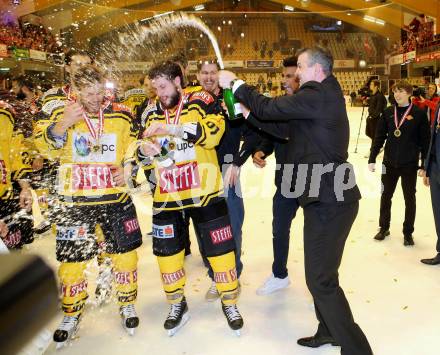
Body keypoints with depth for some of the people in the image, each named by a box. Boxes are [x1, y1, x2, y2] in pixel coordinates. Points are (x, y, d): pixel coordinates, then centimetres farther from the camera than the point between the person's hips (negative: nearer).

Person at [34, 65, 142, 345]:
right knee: (72, 261, 6)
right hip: (74, 202, -1)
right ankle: (72, 315, 30)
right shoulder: (60, 114, -1)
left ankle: (128, 305, 33)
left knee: (125, 255, 9)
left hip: (116, 199, 1)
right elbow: (45, 148, -12)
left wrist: (127, 171, -8)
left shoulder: (122, 117, 2)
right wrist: (63, 125, -27)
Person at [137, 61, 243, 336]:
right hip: (166, 197, 4)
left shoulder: (200, 102, -4)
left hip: (204, 193, -4)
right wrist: (144, 151, -12)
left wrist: (172, 128, -32)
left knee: (220, 249, 4)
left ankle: (229, 302, 27)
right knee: (167, 251, 11)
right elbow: (144, 159, 12)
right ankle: (177, 305, 33)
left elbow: (214, 131, -25)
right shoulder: (152, 114, 9)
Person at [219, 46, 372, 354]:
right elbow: (282, 127, 16)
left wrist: (235, 84, -2)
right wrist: (245, 110, 13)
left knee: (321, 280, -5)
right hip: (329, 198, 11)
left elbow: (269, 109, -16)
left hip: (329, 201, -11)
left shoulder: (318, 95, -16)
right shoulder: (323, 97, 16)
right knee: (321, 272, 22)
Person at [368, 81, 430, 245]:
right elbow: (379, 136, 3)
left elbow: (425, 141, -4)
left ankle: (408, 233, 23)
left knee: (409, 198, 9)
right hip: (389, 163, 3)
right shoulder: (388, 113, 2)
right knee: (386, 195, 12)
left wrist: (424, 165, -5)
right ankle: (384, 227, 29)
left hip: (409, 164, -3)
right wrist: (372, 159, -1)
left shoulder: (419, 114, -6)